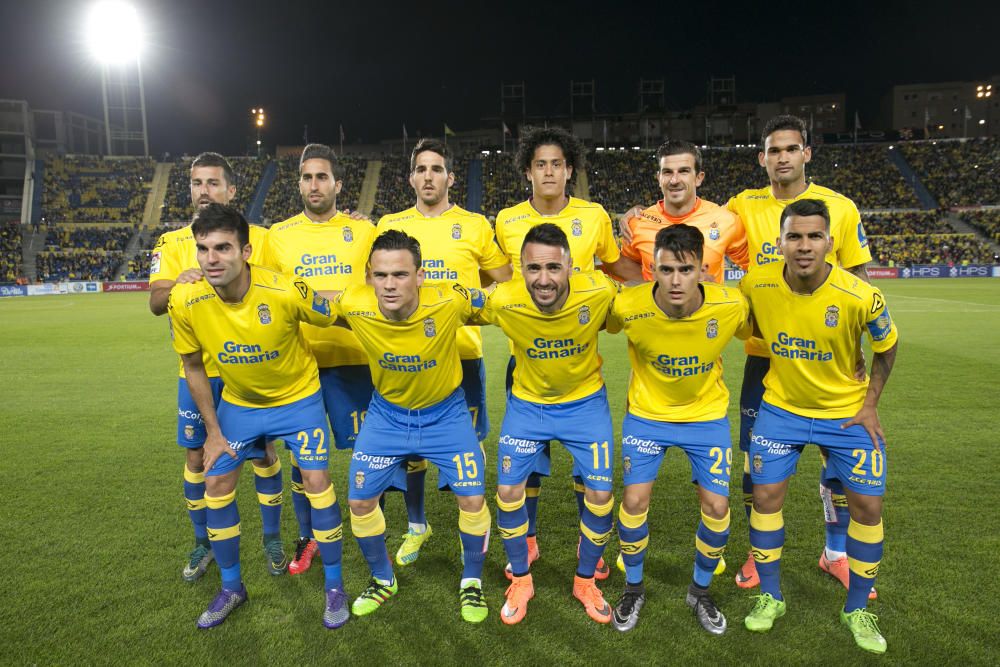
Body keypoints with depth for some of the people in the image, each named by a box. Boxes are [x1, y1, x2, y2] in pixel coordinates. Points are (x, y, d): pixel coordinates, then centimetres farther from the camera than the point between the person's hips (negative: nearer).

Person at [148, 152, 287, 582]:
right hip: (198, 370, 2)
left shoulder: (259, 238, 0)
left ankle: (272, 538, 24)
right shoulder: (173, 243, 5)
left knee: (263, 451, 5)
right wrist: (177, 284, -24)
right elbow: (155, 303, -3)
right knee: (197, 456, 9)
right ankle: (203, 543, 29)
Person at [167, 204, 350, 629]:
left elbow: (334, 319, -10)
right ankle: (231, 587, 28)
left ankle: (334, 585, 13)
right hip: (238, 403, 3)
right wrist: (213, 430, -1)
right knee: (217, 486, 5)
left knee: (316, 481, -8)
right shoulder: (185, 301, -21)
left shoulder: (285, 290, -31)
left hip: (298, 397, -3)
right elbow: (193, 366, -4)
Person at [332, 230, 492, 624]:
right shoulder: (354, 306, -26)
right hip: (386, 413, 2)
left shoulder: (449, 302, -30)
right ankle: (382, 580, 33)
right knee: (360, 500, 5)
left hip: (445, 412, -2)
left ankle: (472, 583, 24)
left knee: (472, 499, -5)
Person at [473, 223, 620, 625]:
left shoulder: (599, 293, -28)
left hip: (586, 401, 0)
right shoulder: (503, 302, -26)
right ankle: (521, 580, 27)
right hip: (527, 403, 1)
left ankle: (585, 581, 26)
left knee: (600, 496, -1)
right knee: (508, 493, 1)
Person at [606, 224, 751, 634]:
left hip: (707, 413, 1)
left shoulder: (732, 306, -24)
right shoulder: (628, 307, -27)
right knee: (634, 500, -5)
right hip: (647, 413, -1)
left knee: (716, 506, 0)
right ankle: (633, 589, 23)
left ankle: (700, 591, 28)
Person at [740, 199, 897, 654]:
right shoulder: (756, 286, -19)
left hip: (847, 411, 0)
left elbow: (886, 347, -2)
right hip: (781, 407, 1)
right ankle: (770, 597, 22)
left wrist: (870, 404, -3)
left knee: (868, 505, 2)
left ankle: (856, 609, 25)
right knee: (766, 496, 1)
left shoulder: (861, 297, -23)